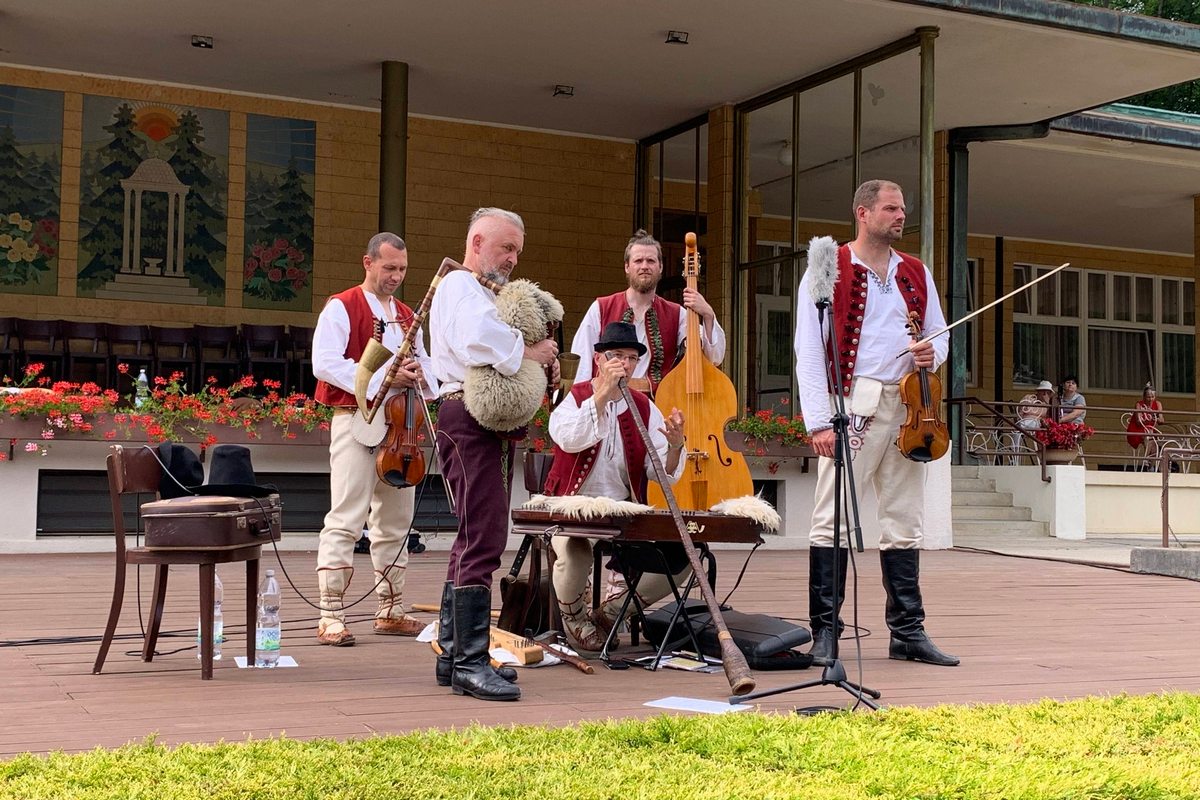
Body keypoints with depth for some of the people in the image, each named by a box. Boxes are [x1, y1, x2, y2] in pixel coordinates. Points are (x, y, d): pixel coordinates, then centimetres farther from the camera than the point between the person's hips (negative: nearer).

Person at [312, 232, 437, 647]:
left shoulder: (406, 316, 19)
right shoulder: (341, 308, -2)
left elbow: (424, 361, 23)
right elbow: (323, 363, -14)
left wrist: (419, 374, -2)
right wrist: (381, 377, -20)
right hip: (355, 421, -7)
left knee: (395, 520, 10)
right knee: (345, 519, -11)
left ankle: (390, 611, 19)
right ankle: (330, 616, -9)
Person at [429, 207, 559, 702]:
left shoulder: (487, 295, 28)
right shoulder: (458, 287, -5)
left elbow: (503, 355, 24)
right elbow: (475, 342, -26)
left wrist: (543, 360, 4)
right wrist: (527, 352, -14)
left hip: (495, 424, 11)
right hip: (468, 419, -11)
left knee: (474, 540, 13)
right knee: (483, 540, -15)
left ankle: (453, 654, 19)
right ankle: (470, 662, -15)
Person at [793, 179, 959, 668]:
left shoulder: (916, 274, 18)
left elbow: (939, 334, 24)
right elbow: (809, 350, -5)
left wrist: (932, 354, -2)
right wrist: (818, 420, -14)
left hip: (906, 407, 5)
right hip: (852, 404, -5)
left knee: (904, 520, 8)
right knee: (833, 519, -7)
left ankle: (908, 632, 15)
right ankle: (824, 632, -1)